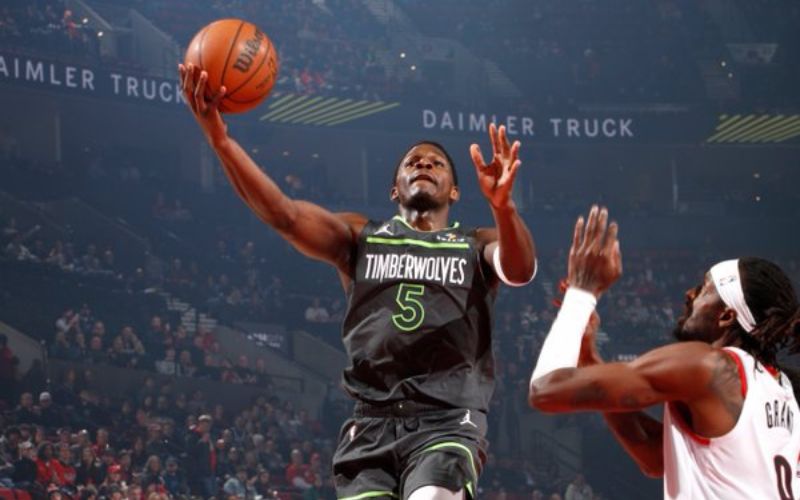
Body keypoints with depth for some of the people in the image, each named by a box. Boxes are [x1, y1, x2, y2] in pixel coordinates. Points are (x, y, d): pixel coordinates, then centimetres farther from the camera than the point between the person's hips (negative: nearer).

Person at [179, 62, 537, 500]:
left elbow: (520, 271, -9)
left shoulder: (477, 247, 14)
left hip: (447, 423, -2)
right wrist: (219, 138, -15)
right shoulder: (360, 238, 17)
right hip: (372, 423, 3)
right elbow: (284, 215, 1)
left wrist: (502, 206, -32)